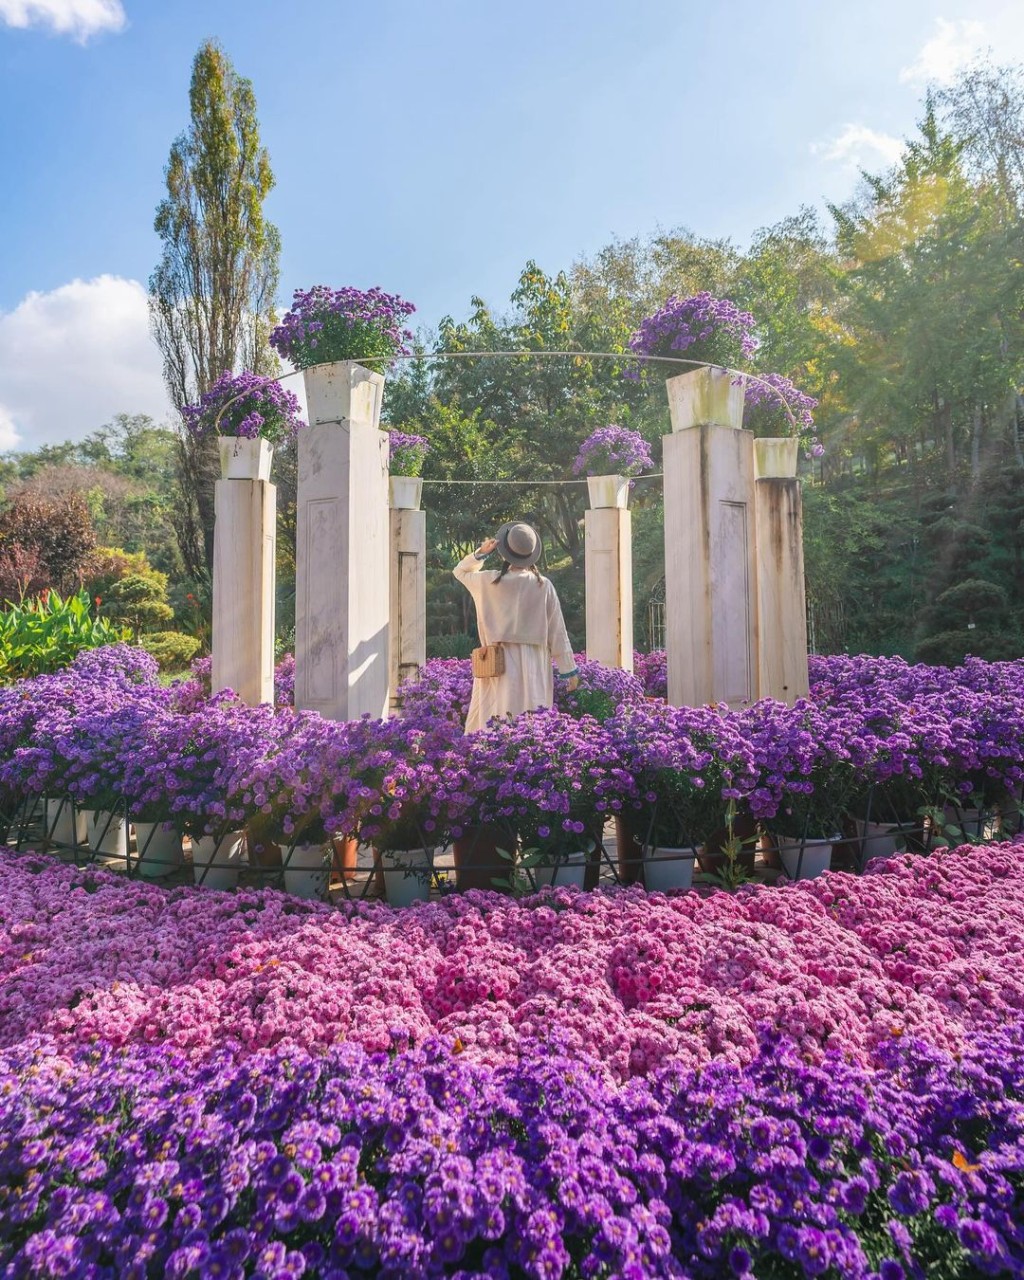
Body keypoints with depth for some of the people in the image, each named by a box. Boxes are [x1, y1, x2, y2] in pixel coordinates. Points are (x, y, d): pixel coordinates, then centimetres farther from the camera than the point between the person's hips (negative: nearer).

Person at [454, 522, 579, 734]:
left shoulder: (489, 583, -2)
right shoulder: (543, 586, -3)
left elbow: (460, 571, 19)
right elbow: (557, 631, 0)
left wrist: (481, 552, 4)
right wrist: (569, 670, 7)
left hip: (499, 663, 0)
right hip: (534, 664, 0)